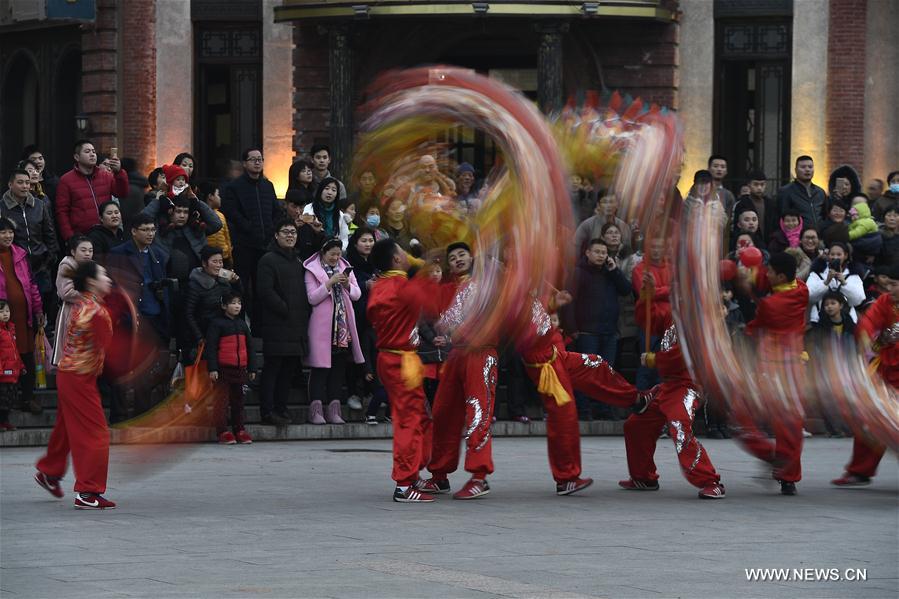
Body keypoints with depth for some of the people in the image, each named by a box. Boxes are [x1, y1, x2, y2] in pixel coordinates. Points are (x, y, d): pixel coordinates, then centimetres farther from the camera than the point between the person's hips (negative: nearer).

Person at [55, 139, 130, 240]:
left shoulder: (106, 176, 12)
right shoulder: (66, 180, 2)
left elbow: (122, 194, 0)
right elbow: (61, 212, -1)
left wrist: (118, 172, -16)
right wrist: (70, 238, -11)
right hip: (81, 236, -3)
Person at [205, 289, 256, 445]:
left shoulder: (242, 324, 14)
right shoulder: (217, 324, -5)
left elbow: (250, 347, 18)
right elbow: (211, 347, -10)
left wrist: (252, 368, 14)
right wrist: (212, 369, -16)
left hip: (240, 368, 6)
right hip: (223, 368, -6)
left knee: (238, 399, 11)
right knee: (222, 400, -4)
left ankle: (239, 430, 17)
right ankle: (223, 432, -3)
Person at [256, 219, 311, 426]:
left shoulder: (298, 263, 20)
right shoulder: (269, 260, -4)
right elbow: (266, 291, -13)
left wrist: (303, 315, 9)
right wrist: (285, 310, -14)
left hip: (296, 326, 7)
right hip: (276, 325, -7)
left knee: (289, 370, 8)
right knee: (272, 368, -6)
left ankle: (281, 409, 13)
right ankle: (268, 411, -6)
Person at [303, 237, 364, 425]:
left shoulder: (345, 268, 15)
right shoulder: (312, 270, 0)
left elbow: (357, 295, 11)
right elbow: (312, 298, -9)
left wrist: (348, 286, -9)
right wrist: (329, 284, -18)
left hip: (343, 325, 5)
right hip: (322, 325, -5)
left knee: (339, 366, 4)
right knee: (320, 367, -8)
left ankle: (334, 409, 6)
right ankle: (316, 410, -8)